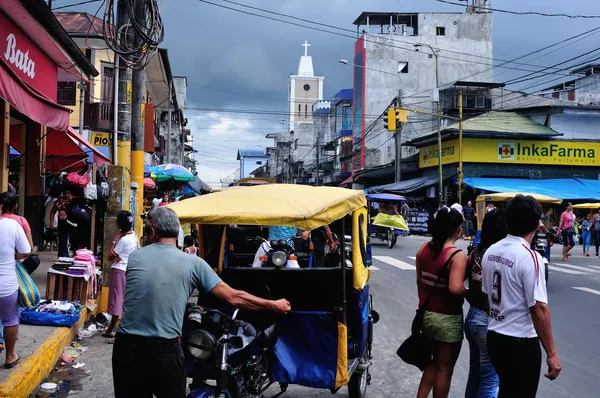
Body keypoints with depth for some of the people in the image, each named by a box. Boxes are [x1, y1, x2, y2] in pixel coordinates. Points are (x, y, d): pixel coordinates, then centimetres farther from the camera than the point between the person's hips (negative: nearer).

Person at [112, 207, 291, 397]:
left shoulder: (133, 257, 6)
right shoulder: (193, 263, -1)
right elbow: (233, 298, -1)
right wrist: (274, 305, 10)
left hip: (126, 346, 2)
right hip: (164, 350, -2)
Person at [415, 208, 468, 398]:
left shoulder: (424, 249, 0)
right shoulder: (458, 255, -20)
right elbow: (455, 288, -31)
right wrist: (469, 293, -11)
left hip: (425, 314, 7)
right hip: (447, 318, -6)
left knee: (435, 362, 24)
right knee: (445, 368, 11)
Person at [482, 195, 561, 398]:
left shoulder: (491, 251, 3)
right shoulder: (530, 257, -19)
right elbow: (538, 308, -22)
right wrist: (551, 354, -16)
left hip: (494, 337, 7)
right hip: (520, 343, -7)